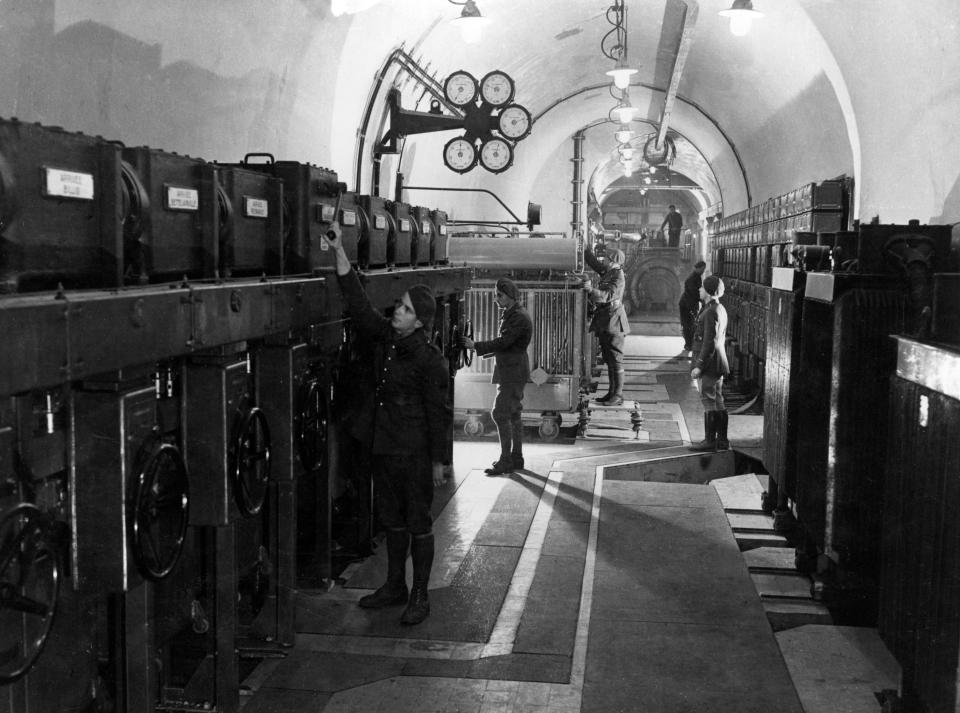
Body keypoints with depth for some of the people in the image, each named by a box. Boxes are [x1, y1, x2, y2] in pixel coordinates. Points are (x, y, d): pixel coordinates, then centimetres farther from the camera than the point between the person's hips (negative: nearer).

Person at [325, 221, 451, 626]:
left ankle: (419, 596, 17)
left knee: (418, 523, 5)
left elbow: (438, 414, -13)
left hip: (414, 453, -7)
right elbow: (357, 302, 0)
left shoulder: (429, 360, -15)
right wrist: (339, 252, -8)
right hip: (382, 446, 7)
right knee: (392, 519, 18)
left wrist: (437, 461, -11)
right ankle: (395, 585, 32)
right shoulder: (384, 337, 2)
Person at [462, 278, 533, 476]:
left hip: (512, 372, -10)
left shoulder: (519, 318, -17)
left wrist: (476, 346, -20)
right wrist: (490, 352, 8)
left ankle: (506, 460, -7)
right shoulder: (511, 314, 15)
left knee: (500, 414, -10)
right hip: (510, 372, 10)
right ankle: (516, 457, 20)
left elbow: (503, 342, -23)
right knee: (514, 414, 13)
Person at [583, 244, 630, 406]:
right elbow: (594, 262, 23)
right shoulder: (607, 272, 12)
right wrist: (586, 249, 14)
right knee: (608, 359, 12)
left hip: (614, 322, -9)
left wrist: (591, 290, -37)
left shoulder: (618, 276, -14)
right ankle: (612, 392, 18)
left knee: (615, 359, -7)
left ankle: (618, 395, -5)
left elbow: (609, 295, -26)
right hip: (604, 323, 9)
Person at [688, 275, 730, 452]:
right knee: (717, 401, 13)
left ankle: (710, 440, -2)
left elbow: (710, 342, -21)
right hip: (717, 364, 10)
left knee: (709, 400, -5)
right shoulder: (720, 309, 15)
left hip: (710, 364, -10)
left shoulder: (711, 312, -17)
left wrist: (699, 365, -19)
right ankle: (722, 440, 17)